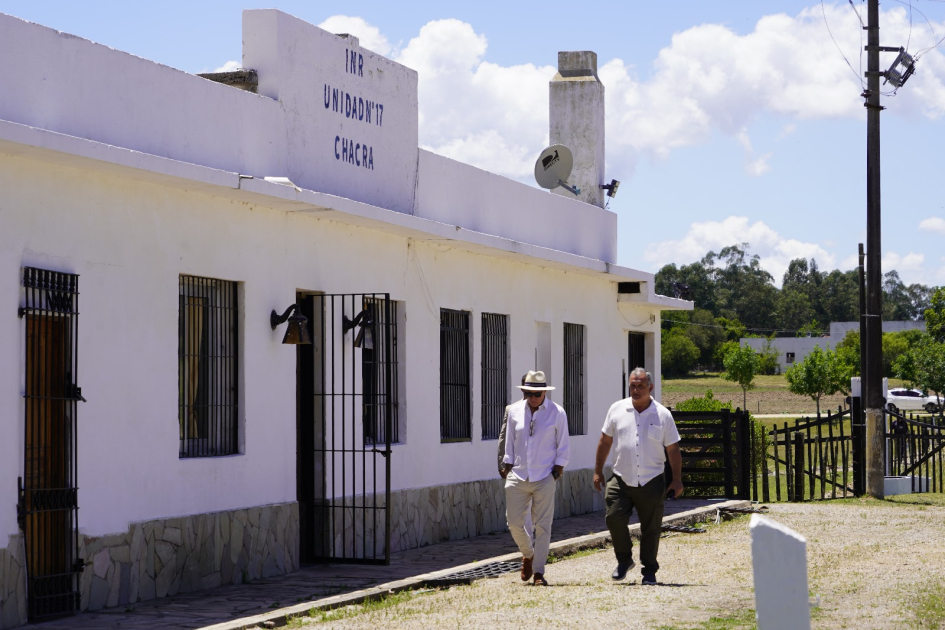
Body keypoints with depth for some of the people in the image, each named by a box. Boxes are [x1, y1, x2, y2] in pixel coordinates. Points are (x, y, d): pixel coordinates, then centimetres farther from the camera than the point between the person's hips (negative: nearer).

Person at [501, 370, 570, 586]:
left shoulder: (557, 413, 0)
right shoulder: (514, 411, 6)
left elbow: (563, 447, 5)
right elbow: (509, 443, 12)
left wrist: (557, 471, -1)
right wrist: (507, 467, 7)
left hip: (544, 478, -2)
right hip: (518, 477, 2)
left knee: (542, 525, -3)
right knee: (514, 522, 1)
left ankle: (538, 572, 4)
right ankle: (528, 554, 30)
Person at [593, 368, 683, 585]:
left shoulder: (662, 415, 0)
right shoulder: (617, 410, 4)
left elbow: (673, 449, 4)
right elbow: (605, 441, 12)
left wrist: (677, 480, 2)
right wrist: (598, 470, 11)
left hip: (651, 482, -1)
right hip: (621, 480, 1)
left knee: (650, 528, 3)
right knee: (614, 518, -11)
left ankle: (649, 571, 16)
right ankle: (624, 559, 12)